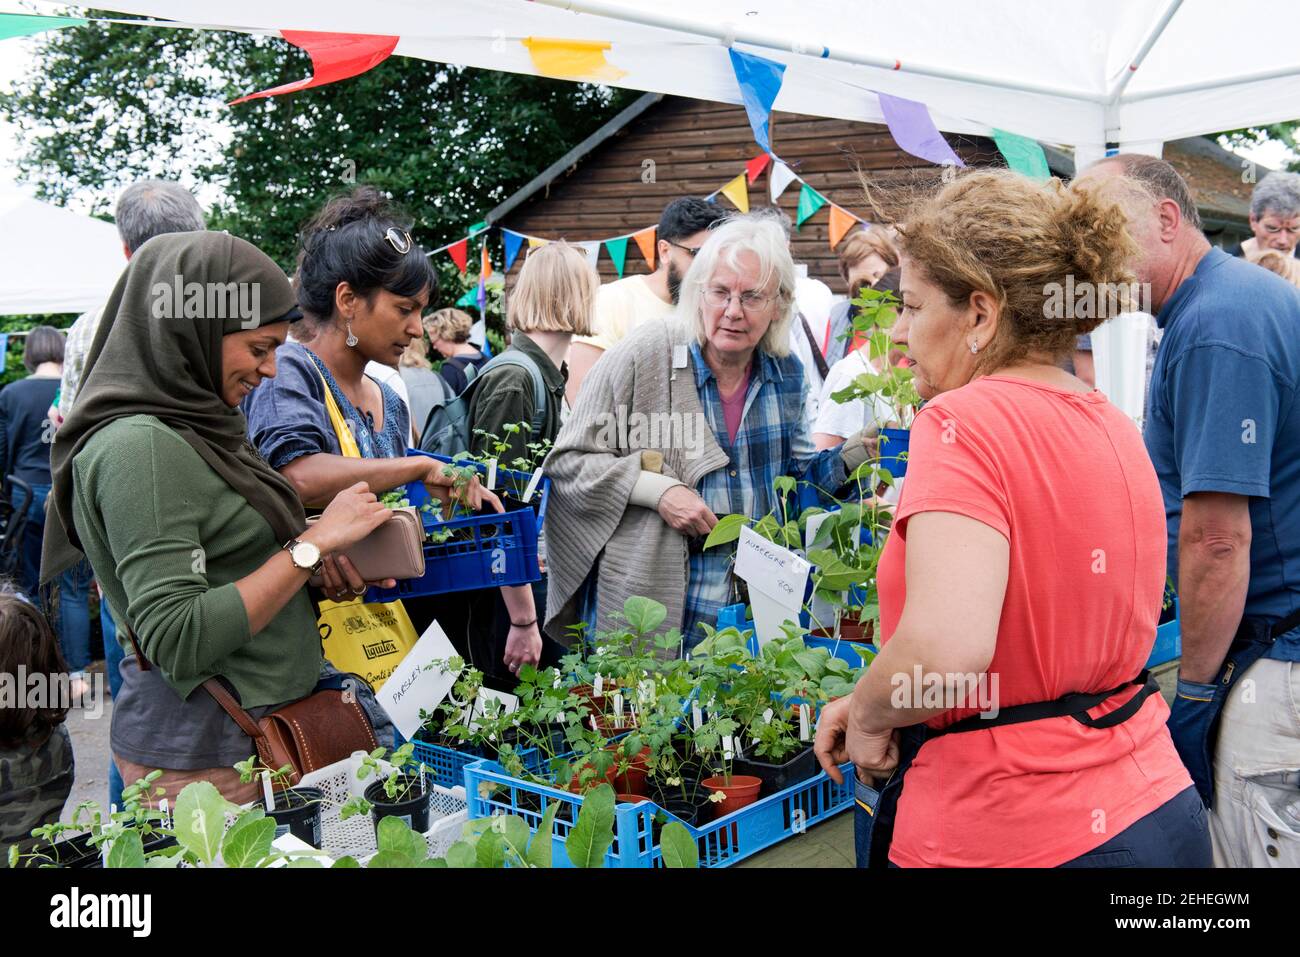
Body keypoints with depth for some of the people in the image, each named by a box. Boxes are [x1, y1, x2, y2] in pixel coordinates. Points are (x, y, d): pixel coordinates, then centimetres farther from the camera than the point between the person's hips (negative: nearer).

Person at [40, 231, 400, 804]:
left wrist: (308, 560, 0)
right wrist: (312, 544, -20)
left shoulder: (193, 428, 10)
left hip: (262, 725, 9)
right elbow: (179, 640, -23)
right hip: (202, 753, -9)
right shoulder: (138, 446, -18)